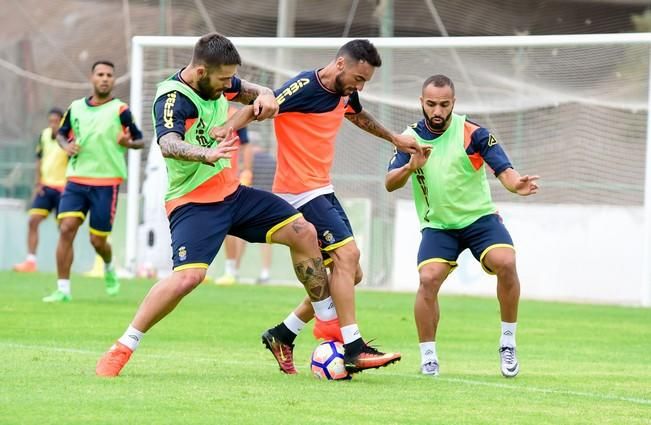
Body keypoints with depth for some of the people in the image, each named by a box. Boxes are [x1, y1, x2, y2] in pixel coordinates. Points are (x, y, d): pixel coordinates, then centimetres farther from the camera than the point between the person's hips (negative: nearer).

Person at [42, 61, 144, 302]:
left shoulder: (120, 110, -3)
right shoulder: (76, 108, 8)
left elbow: (140, 140, 0)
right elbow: (62, 133, 21)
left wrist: (129, 143, -23)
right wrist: (66, 145, -2)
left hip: (106, 183, -3)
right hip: (76, 180, 3)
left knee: (97, 240, 0)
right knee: (66, 229, -13)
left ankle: (109, 268, 36)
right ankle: (63, 289, -10)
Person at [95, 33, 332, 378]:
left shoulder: (217, 83, 1)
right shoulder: (173, 98, -23)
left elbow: (250, 92, 20)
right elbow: (168, 144, -42)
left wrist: (265, 97, -6)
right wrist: (206, 154, -63)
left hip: (230, 191, 8)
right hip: (192, 203, -8)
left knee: (303, 232, 4)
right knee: (189, 275, -28)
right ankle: (121, 350, -15)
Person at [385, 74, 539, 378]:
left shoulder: (473, 133, -10)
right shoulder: (411, 137, -2)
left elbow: (502, 168, -18)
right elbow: (390, 184, -9)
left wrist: (516, 183, -41)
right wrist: (411, 167, -29)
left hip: (479, 218, -1)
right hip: (437, 225, 1)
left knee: (505, 263, -27)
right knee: (428, 279, -23)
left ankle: (508, 342, -9)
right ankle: (428, 357, -8)